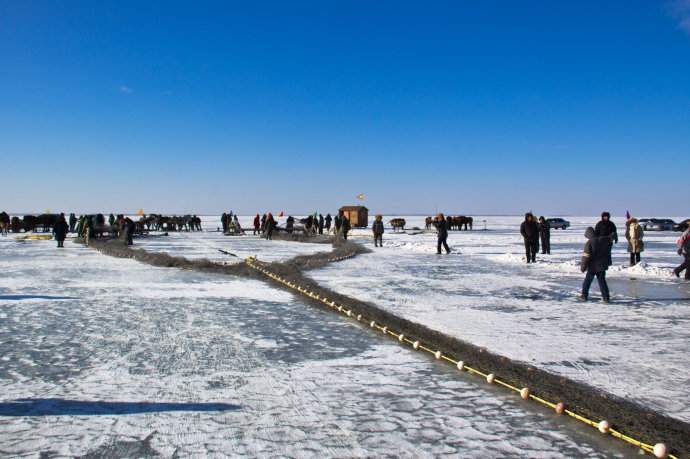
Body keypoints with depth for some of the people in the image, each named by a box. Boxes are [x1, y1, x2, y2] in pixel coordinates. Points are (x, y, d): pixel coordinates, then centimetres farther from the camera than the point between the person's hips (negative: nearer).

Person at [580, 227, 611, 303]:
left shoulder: (589, 243, -17)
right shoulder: (603, 240, -2)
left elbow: (586, 256, -18)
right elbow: (610, 238, 21)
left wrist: (583, 267, -11)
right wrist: (613, 235, 46)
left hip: (592, 266, -4)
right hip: (602, 265, 4)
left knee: (587, 281, 10)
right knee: (602, 281, 10)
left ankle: (584, 295, 15)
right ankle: (606, 297, 6)